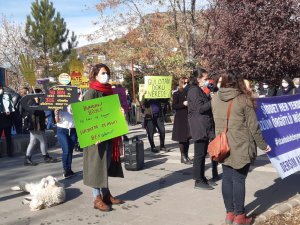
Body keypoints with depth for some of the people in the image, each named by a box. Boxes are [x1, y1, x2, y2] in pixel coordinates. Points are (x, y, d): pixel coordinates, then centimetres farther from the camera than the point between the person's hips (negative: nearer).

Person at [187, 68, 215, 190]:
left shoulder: (200, 90, 19)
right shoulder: (194, 90, -12)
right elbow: (200, 108, -19)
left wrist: (211, 99, 9)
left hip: (205, 127, 10)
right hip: (199, 127, -10)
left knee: (203, 153, 13)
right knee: (199, 154, -4)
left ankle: (202, 177, 21)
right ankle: (198, 181, 2)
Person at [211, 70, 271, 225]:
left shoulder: (215, 99, 1)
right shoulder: (243, 100, -12)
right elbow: (253, 126, -8)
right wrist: (262, 145, 2)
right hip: (241, 147, -4)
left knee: (227, 179, 11)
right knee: (238, 180, 2)